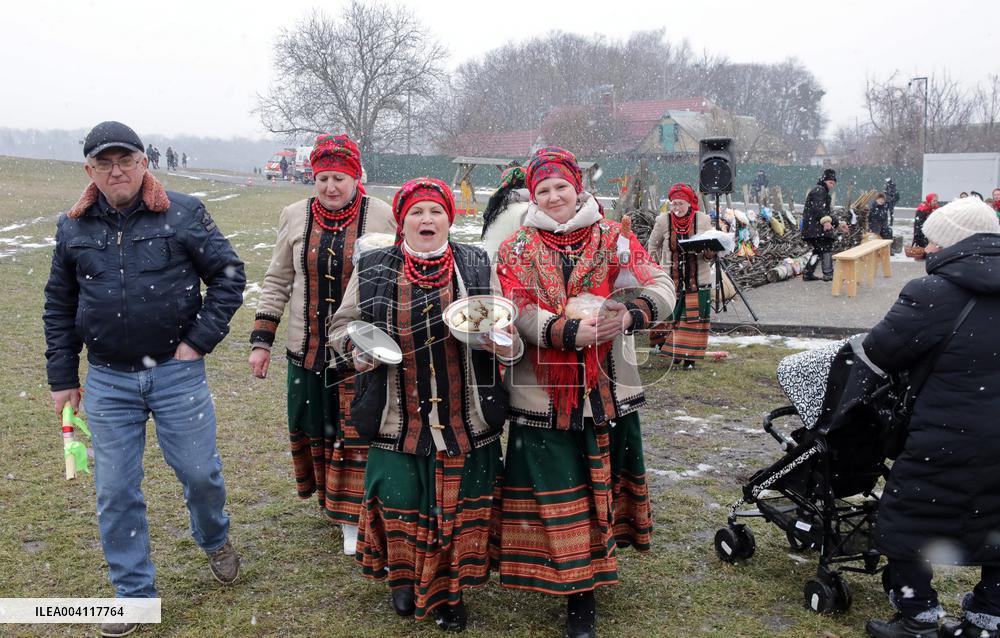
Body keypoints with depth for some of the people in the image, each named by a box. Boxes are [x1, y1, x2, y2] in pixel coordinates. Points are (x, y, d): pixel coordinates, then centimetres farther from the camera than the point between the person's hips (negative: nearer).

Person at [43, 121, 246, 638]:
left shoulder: (182, 213, -4)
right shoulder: (73, 228, 6)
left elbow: (228, 275, -3)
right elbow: (59, 306, 13)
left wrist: (200, 340, -8)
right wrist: (62, 377, 10)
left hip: (177, 372, -2)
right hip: (107, 382, 3)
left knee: (200, 473, 7)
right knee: (115, 492, 6)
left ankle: (215, 540, 40)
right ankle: (134, 593, 23)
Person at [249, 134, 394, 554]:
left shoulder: (383, 218, -6)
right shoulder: (296, 217, 4)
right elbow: (277, 282, 9)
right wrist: (261, 340, 5)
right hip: (307, 350, 4)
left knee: (355, 434, 1)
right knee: (314, 429, 15)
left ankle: (352, 519, 13)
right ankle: (328, 501, 36)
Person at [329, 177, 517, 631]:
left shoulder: (477, 267, 2)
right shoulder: (373, 270, 1)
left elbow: (509, 331, 9)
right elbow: (341, 325, 10)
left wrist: (506, 345, -14)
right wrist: (358, 345, -12)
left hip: (464, 420, 0)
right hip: (398, 418, 0)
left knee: (458, 506, 8)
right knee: (398, 504, 10)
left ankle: (447, 592, 31)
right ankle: (403, 579, 39)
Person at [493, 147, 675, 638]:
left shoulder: (614, 239, 5)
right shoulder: (516, 248, 4)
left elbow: (662, 288, -6)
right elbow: (518, 311, -10)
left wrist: (631, 315, -28)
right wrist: (569, 331, -27)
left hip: (608, 389, 1)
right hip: (544, 391, -1)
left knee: (604, 480, 12)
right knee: (554, 491, 2)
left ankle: (595, 566, 34)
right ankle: (579, 596, 15)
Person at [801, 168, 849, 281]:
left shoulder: (823, 192, 28)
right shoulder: (819, 190, -6)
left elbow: (828, 212, 31)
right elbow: (817, 207, -21)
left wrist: (838, 224, 26)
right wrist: (825, 220, -30)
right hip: (815, 225, -11)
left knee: (818, 250, 13)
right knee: (826, 248, -13)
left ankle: (808, 273, 14)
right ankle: (828, 274, -17)